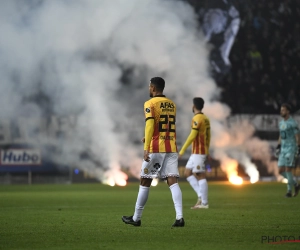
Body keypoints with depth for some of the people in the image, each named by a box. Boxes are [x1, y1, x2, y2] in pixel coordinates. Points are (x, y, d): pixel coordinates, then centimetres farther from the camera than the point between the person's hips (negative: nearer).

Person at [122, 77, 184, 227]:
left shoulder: (150, 104, -6)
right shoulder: (171, 104, 14)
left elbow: (150, 124, -18)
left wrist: (146, 148, -23)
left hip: (155, 148, -5)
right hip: (172, 147, 5)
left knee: (145, 181, 6)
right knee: (172, 181, -3)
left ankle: (136, 218, 14)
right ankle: (179, 217, -18)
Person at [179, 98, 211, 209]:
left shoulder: (197, 119, -14)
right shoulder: (206, 119, 14)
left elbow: (192, 136, -20)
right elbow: (208, 136, 19)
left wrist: (182, 150, -18)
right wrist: (207, 152, 26)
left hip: (198, 152, -9)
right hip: (203, 151, 9)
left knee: (200, 176, -7)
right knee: (187, 173, 12)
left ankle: (204, 203, -5)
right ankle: (201, 195, 6)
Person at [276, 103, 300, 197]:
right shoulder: (281, 123, 14)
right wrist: (278, 147, 15)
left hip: (291, 149, -8)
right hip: (283, 150, 8)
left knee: (288, 170, -11)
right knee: (281, 171, 2)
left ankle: (289, 191, 2)